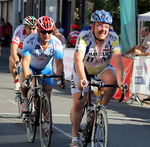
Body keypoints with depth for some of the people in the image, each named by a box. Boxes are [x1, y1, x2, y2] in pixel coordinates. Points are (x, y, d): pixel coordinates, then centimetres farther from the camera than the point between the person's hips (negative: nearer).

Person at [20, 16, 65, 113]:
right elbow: (26, 61, -40)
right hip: (31, 66, -2)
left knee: (48, 91, -9)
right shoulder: (29, 41, -34)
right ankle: (25, 100, -9)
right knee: (25, 77, -34)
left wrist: (59, 79, -42)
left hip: (45, 68, 2)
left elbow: (59, 63, -29)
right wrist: (27, 77, -54)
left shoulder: (56, 43, -27)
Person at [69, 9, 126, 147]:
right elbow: (78, 59, -39)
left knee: (112, 79, -32)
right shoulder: (84, 36, -29)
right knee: (78, 104, -10)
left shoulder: (113, 37, -22)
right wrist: (83, 80, -55)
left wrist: (120, 81, -45)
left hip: (102, 69, 2)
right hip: (83, 70, -2)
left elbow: (118, 60, -29)